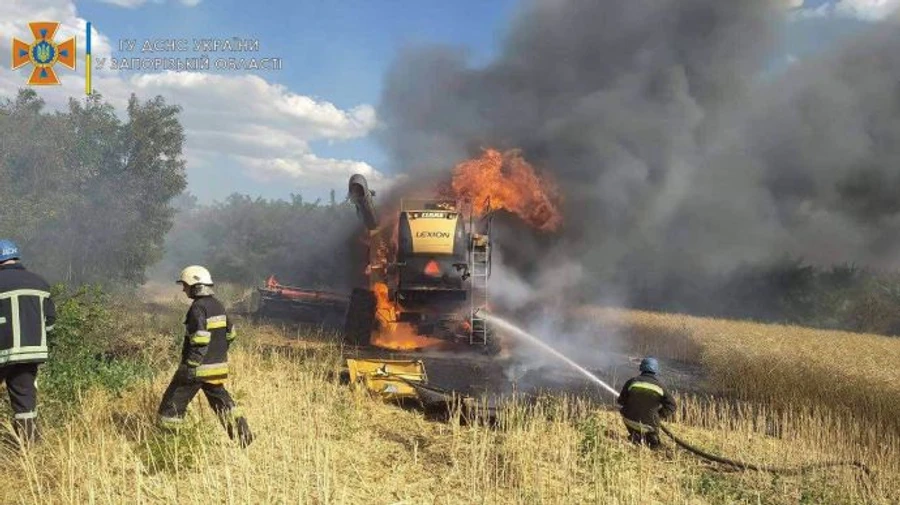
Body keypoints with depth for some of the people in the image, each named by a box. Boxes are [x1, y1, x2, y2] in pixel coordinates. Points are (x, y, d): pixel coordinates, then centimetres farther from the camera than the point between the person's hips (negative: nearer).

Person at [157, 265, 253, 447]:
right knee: (221, 401, 20)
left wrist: (190, 366, -23)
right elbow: (230, 333, 19)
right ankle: (243, 433, 18)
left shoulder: (198, 307, -17)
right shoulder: (218, 305, 9)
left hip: (198, 368, -8)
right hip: (218, 367, 8)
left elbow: (200, 341, -26)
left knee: (173, 402, 4)